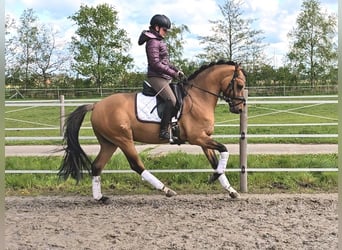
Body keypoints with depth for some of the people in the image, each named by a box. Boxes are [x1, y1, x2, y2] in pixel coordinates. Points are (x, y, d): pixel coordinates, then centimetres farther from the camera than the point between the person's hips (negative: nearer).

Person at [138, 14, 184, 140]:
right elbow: (155, 64, -20)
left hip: (165, 77, 11)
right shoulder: (153, 42, -11)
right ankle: (164, 131, -24)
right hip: (156, 77, -11)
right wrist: (173, 73, -17)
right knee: (172, 100, -26)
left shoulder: (159, 41, 20)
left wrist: (177, 70, 11)